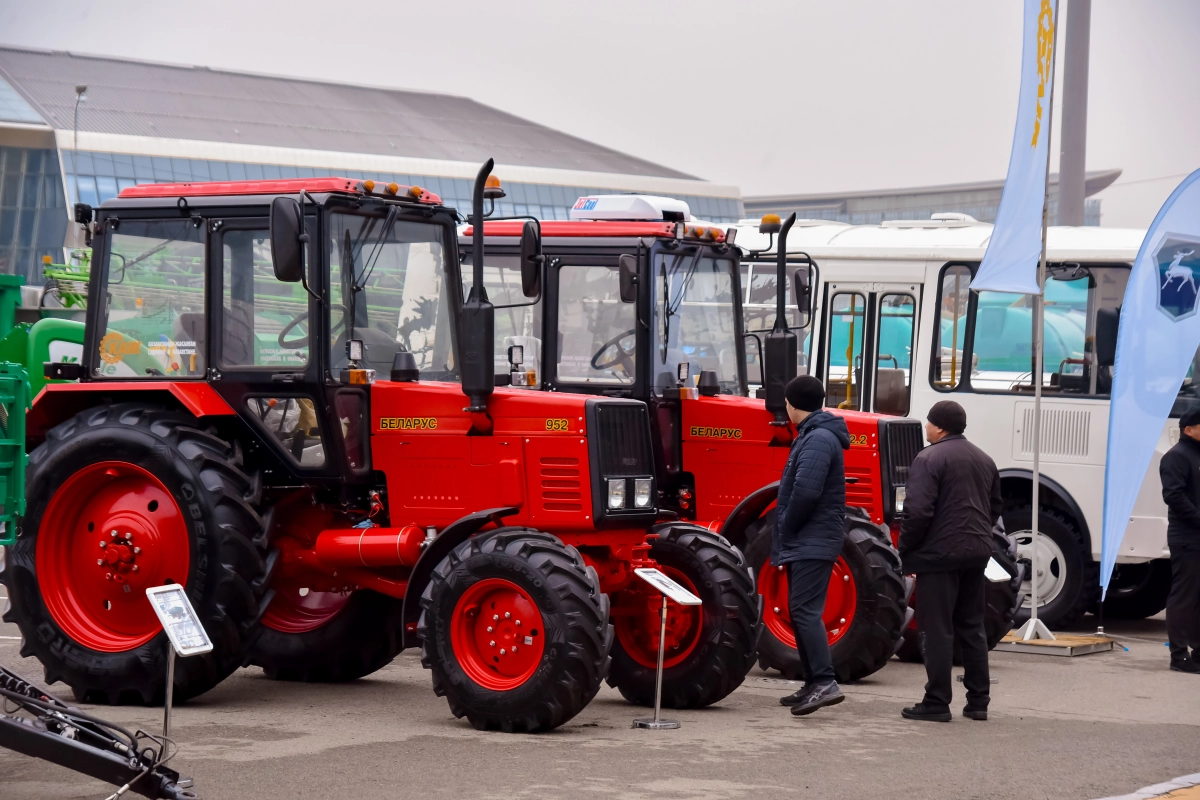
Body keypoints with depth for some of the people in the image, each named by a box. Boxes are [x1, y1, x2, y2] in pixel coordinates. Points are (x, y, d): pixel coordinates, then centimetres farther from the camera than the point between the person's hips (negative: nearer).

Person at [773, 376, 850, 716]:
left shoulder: (818, 439, -16)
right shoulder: (812, 436, 17)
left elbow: (806, 492, -27)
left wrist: (786, 530, -14)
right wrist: (786, 534, 11)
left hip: (812, 543, -11)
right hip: (806, 542, 11)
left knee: (805, 610, -16)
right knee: (800, 611, 13)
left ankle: (825, 683, -23)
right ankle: (814, 683, 17)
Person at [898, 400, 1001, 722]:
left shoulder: (929, 459, -12)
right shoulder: (984, 460, 14)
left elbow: (918, 511, -18)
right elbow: (994, 507, 22)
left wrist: (905, 550, -7)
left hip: (939, 552, -7)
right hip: (977, 552, 8)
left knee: (936, 630, -3)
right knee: (972, 627, 14)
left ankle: (937, 702, -3)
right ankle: (978, 701, 15)